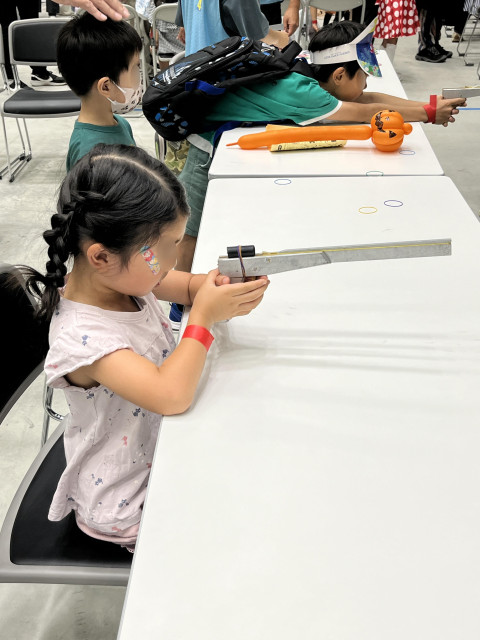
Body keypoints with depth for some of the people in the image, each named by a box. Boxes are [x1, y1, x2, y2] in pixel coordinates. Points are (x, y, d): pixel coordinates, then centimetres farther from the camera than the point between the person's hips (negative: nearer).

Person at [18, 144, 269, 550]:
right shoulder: (81, 336, -36)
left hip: (165, 445, 7)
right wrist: (203, 317, -33)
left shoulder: (124, 274, -12)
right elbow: (171, 395, -44)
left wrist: (218, 287, -20)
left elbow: (187, 285, 4)